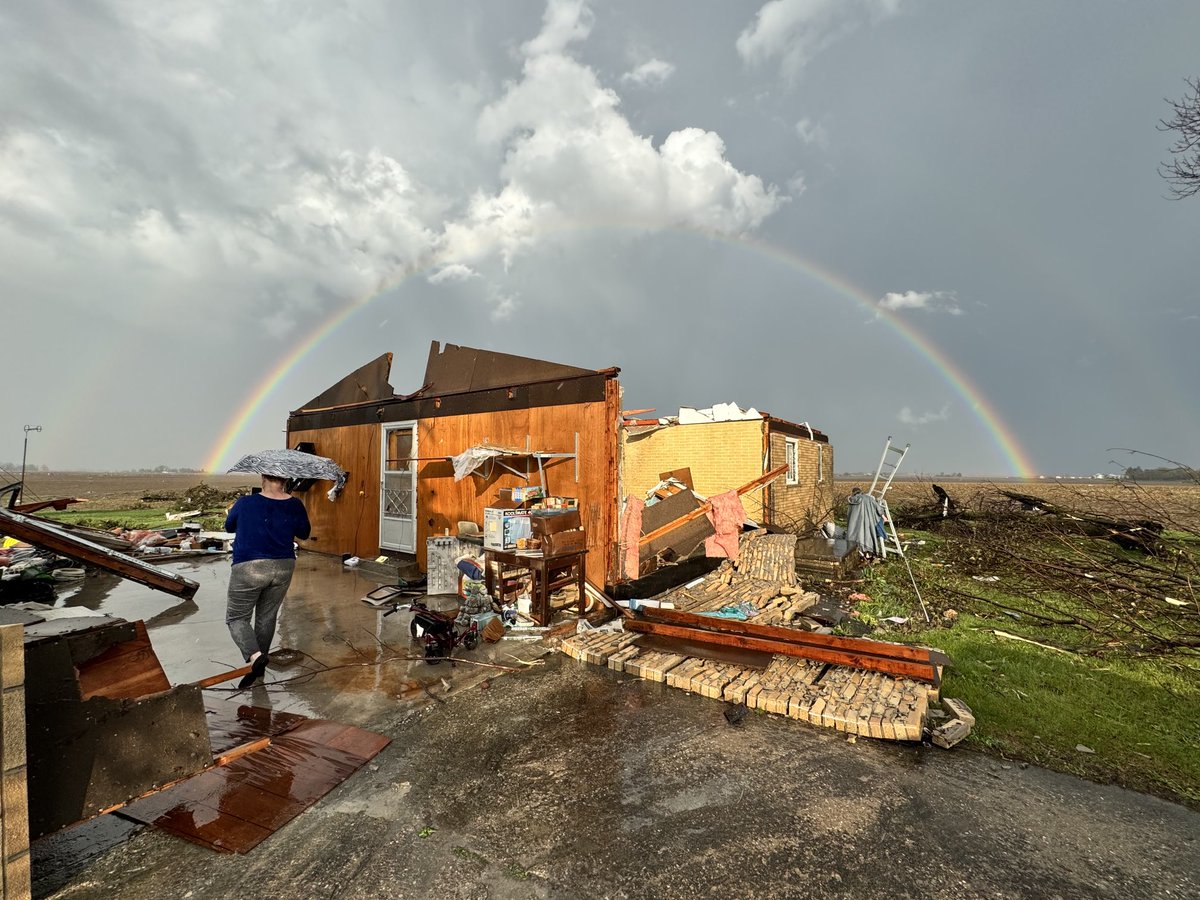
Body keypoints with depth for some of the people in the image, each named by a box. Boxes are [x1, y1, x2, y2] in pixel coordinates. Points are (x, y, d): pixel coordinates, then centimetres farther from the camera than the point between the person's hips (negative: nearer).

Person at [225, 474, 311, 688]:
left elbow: (229, 526, 11)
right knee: (267, 617, 18)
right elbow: (304, 533, 11)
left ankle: (254, 656, -13)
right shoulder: (295, 506, -4)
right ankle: (260, 663, 29)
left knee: (237, 617, 10)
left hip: (249, 568, -3)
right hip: (283, 568, 3)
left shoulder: (245, 503, -9)